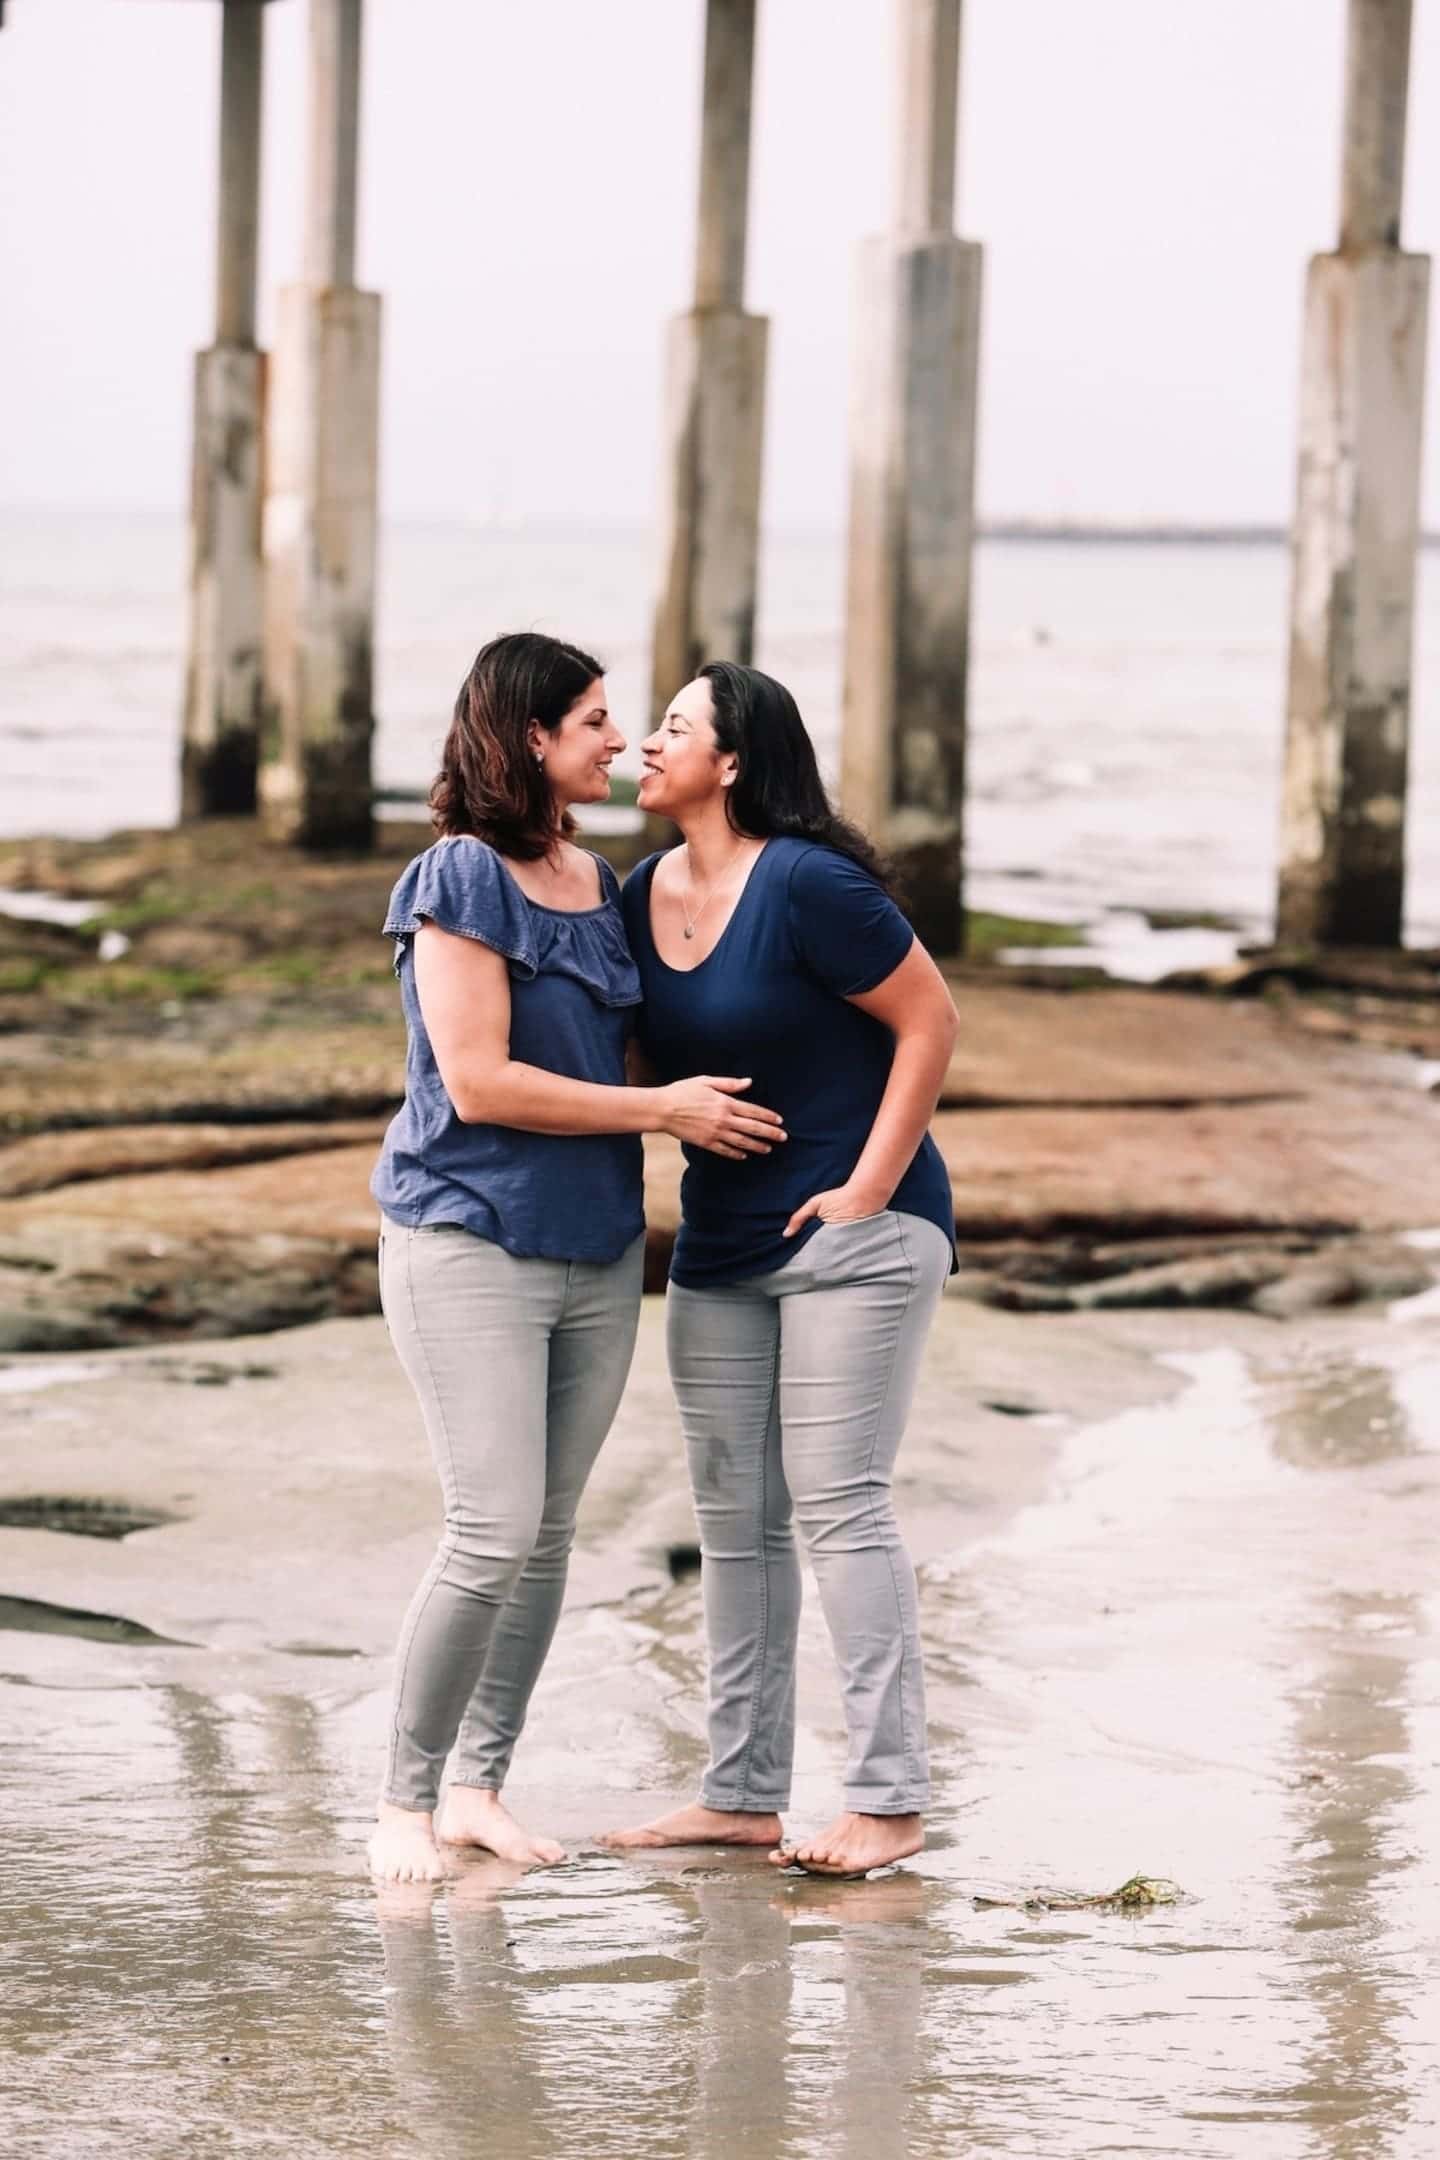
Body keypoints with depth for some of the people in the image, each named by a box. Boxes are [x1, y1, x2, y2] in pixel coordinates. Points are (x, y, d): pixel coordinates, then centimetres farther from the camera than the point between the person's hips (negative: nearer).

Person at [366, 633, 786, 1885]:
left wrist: (712, 1107, 8)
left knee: (551, 1533, 7)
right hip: (471, 1246, -7)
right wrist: (662, 1110, -13)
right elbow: (478, 1082, -17)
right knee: (496, 1532, -12)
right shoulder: (463, 879, -12)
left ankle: (480, 1788, 17)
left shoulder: (603, 887, 11)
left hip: (597, 1251, 7)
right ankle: (404, 1803, 0)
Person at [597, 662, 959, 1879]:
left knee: (838, 1505, -10)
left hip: (853, 1233, -8)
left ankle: (888, 1800, -7)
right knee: (733, 1521, 9)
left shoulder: (804, 885, -17)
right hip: (719, 1250, 8)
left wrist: (868, 1189, -15)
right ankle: (743, 1795, 15)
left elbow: (930, 1020, -14)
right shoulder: (644, 898, 6)